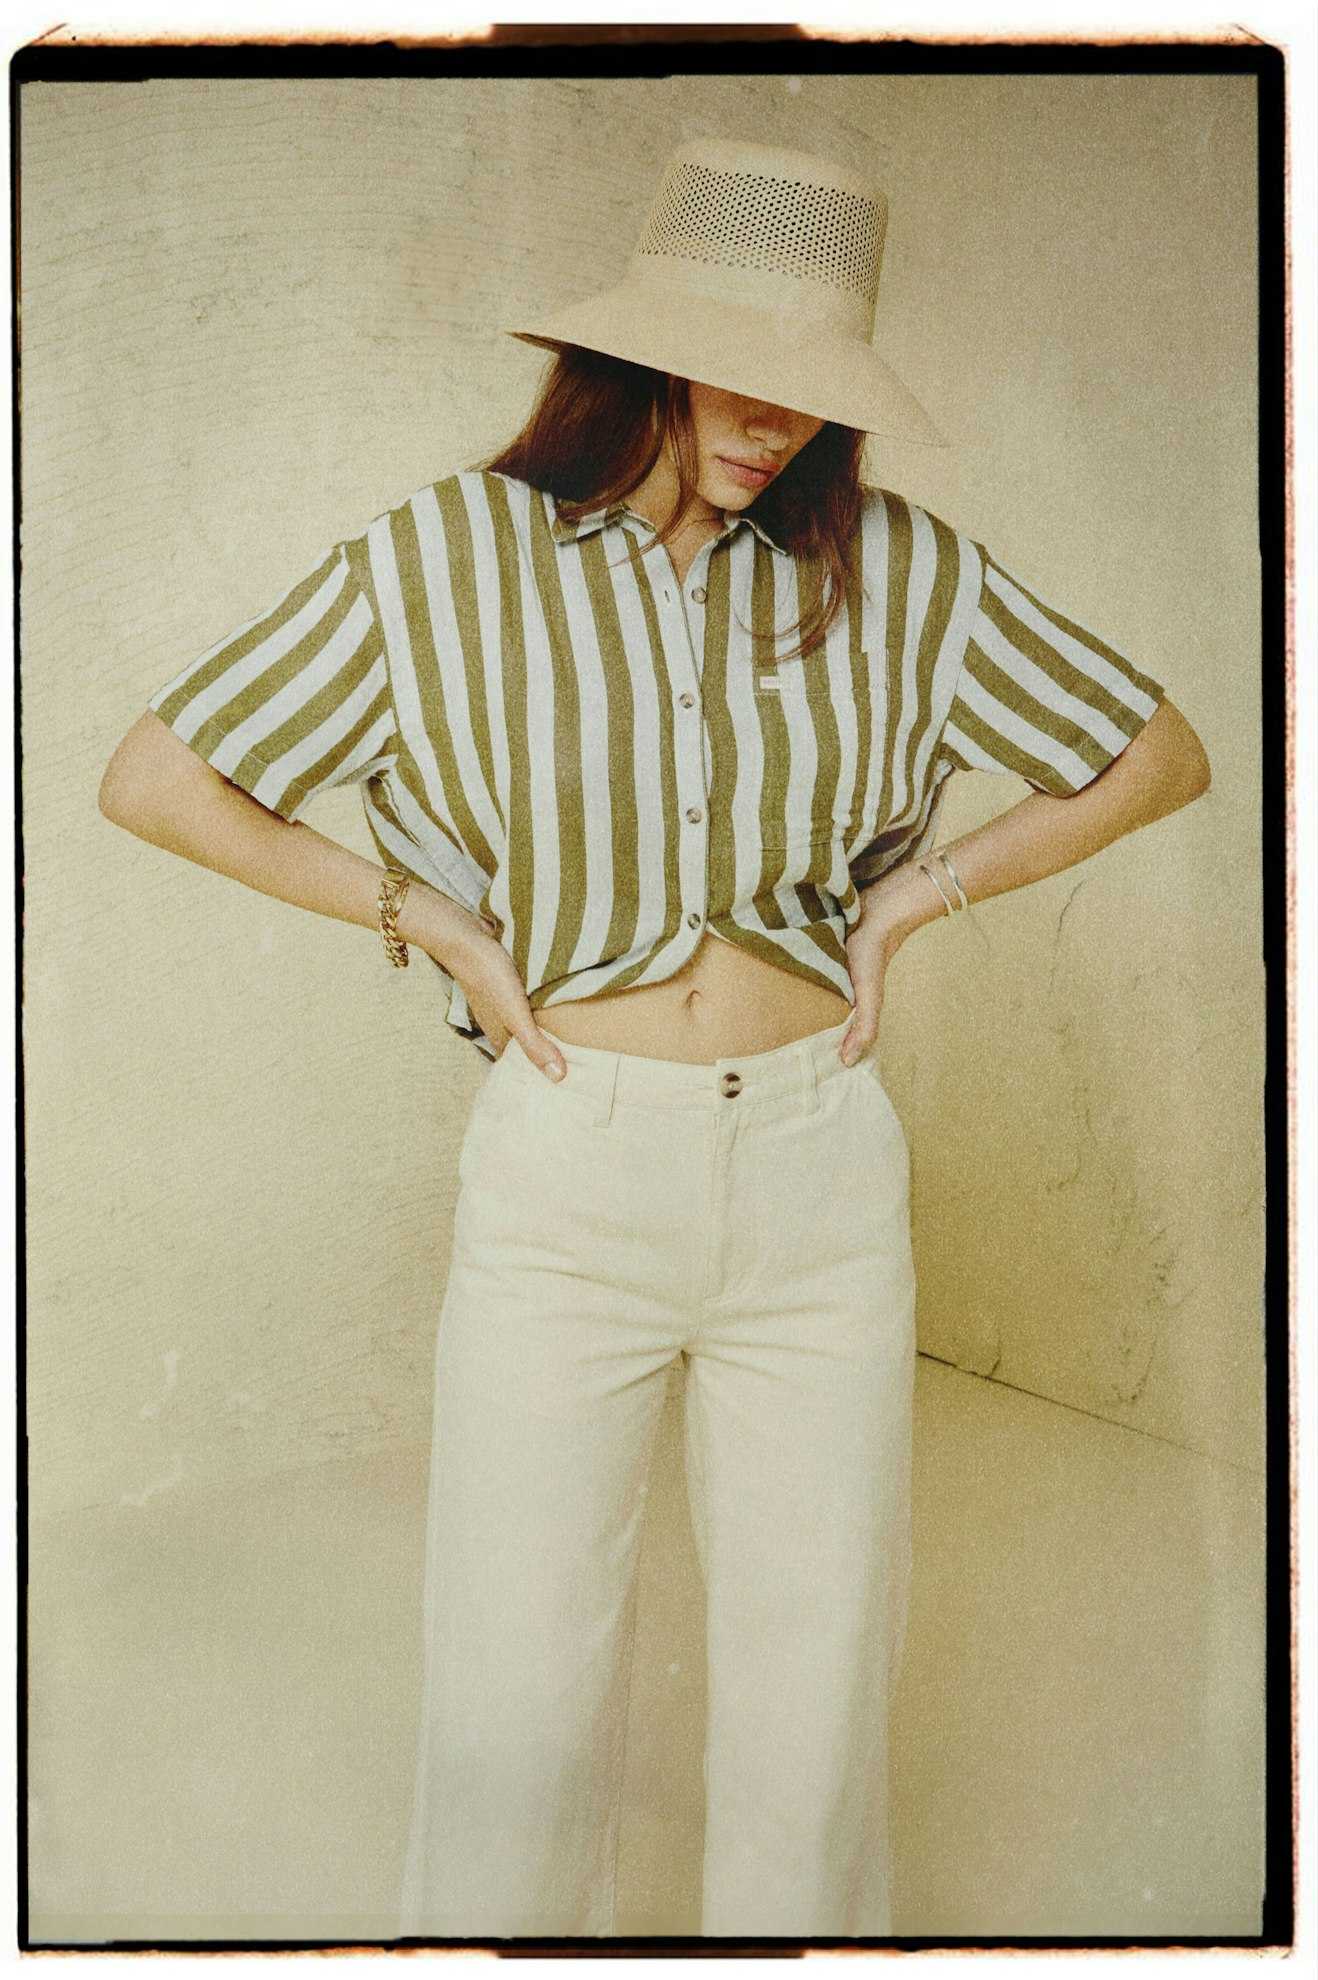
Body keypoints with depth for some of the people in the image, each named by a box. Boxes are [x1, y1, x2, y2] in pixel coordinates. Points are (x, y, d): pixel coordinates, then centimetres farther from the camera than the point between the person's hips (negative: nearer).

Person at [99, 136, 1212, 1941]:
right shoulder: (450, 558, -4)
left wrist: (919, 892, 2)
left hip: (823, 1184, 2)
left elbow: (1159, 756, 11)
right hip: (563, 1182, -1)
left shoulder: (897, 571, 1)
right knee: (515, 1728, 6)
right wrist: (430, 918, -4)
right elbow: (151, 780, 0)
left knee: (818, 1708, 12)